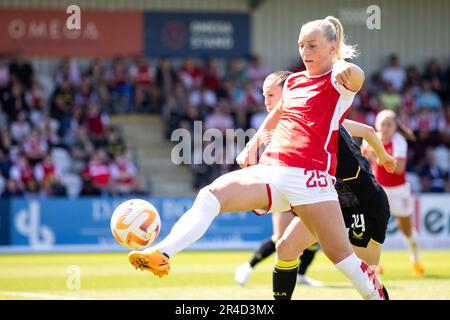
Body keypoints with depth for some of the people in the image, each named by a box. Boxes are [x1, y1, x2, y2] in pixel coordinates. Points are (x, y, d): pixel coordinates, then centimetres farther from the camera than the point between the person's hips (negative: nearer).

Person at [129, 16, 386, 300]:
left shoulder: (339, 81, 3)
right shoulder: (293, 82, 22)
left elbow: (357, 77, -21)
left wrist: (347, 70, -38)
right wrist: (254, 143, 30)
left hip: (310, 176, -5)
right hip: (270, 170, 5)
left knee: (340, 253, -9)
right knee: (212, 194, -19)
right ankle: (161, 255, -36)